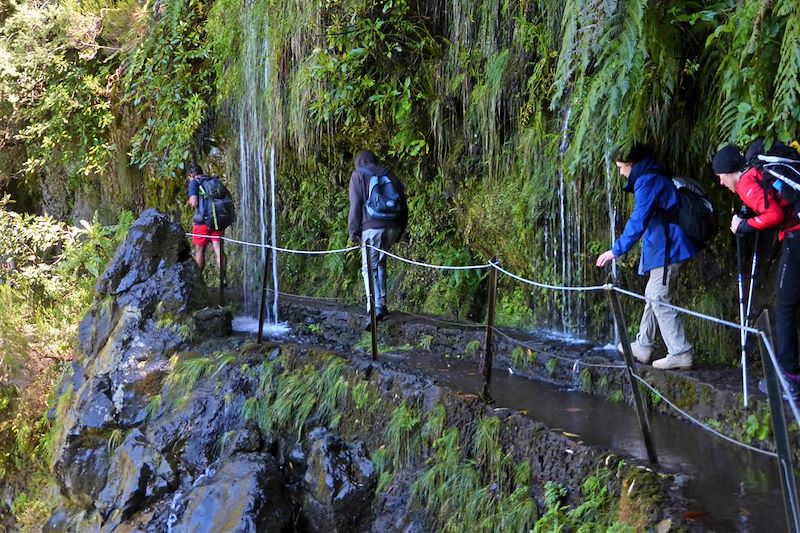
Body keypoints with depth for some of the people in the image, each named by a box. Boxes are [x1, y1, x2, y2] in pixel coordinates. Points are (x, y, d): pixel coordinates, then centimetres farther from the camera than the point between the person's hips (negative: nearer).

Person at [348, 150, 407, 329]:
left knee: (370, 268, -2)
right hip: (393, 227, 5)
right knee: (380, 263, 20)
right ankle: (382, 303, 19)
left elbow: (355, 205, -4)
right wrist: (399, 231, 21)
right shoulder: (390, 176, 16)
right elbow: (403, 205, 16)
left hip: (372, 227, -5)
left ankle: (376, 307, -15)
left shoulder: (358, 176, 4)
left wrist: (353, 231, -1)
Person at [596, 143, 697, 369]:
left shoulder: (647, 181, -14)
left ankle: (680, 354, -9)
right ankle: (643, 347, 26)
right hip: (663, 249, 11)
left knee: (658, 299, -9)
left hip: (666, 249, -11)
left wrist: (616, 250, -17)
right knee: (654, 297, 17)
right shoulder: (653, 178, 18)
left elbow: (638, 221, -20)